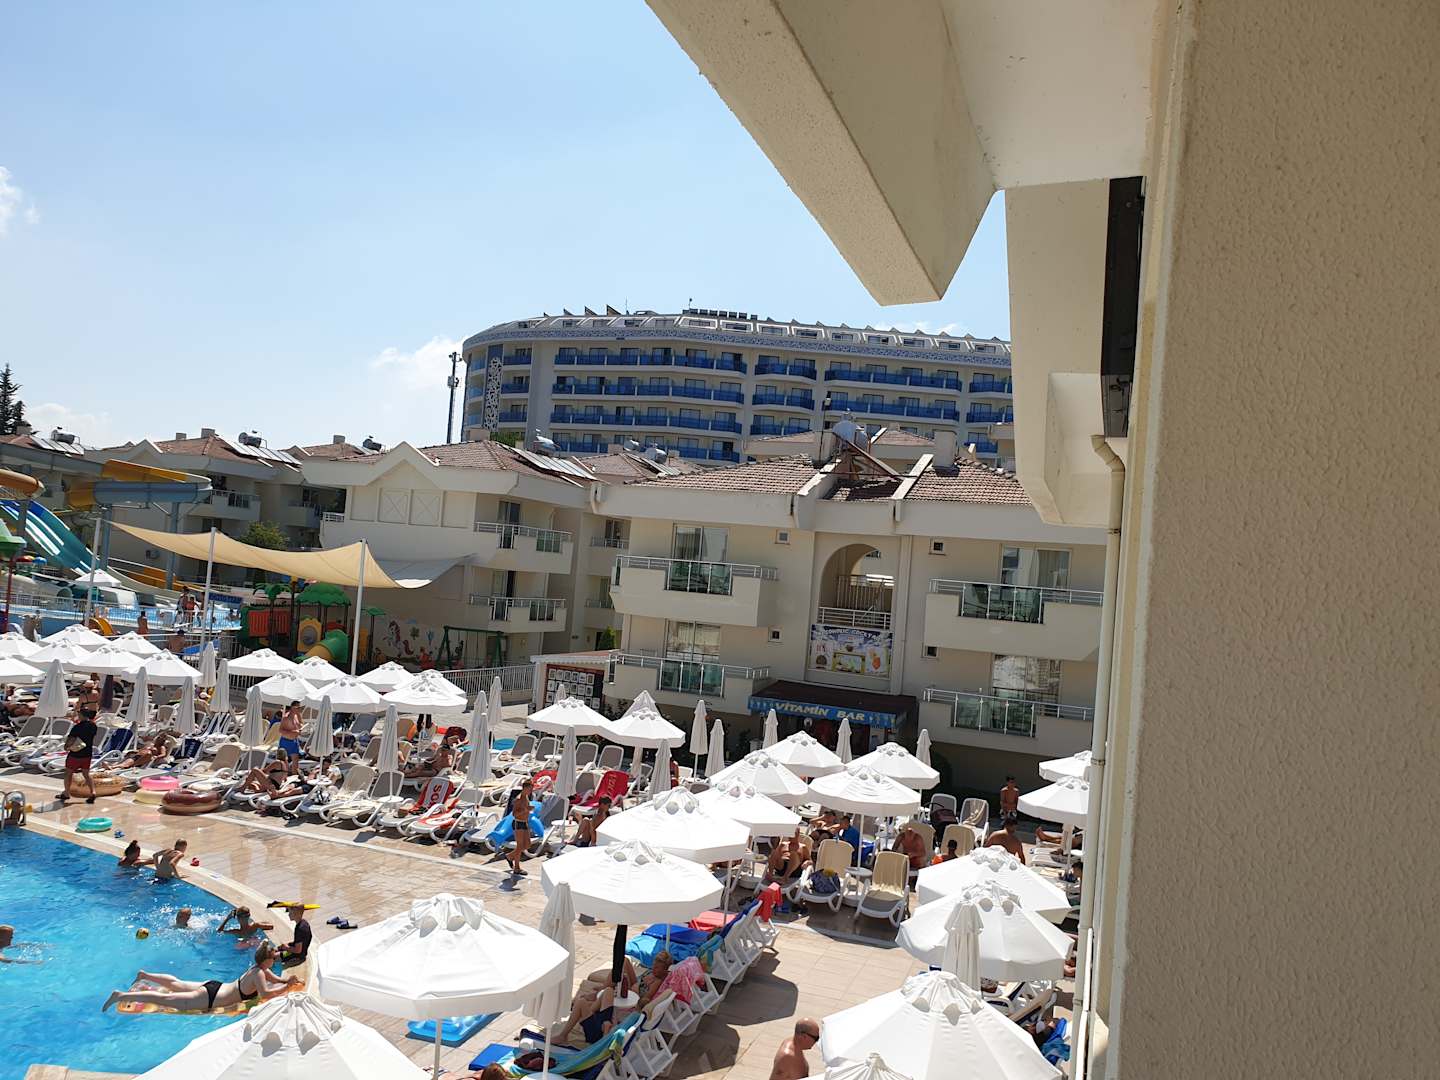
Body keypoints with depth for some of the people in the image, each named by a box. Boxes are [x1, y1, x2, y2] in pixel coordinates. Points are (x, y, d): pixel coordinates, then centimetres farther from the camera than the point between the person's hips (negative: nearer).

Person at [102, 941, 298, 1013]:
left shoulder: (257, 967, 5)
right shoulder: (258, 973, -24)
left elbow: (276, 979, 17)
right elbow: (264, 994, -37)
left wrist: (288, 981, -2)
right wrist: (286, 987, -27)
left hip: (213, 986, 8)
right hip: (208, 999, -8)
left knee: (178, 984, 29)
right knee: (166, 999, -3)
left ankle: (145, 975, 41)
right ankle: (121, 996, 0)